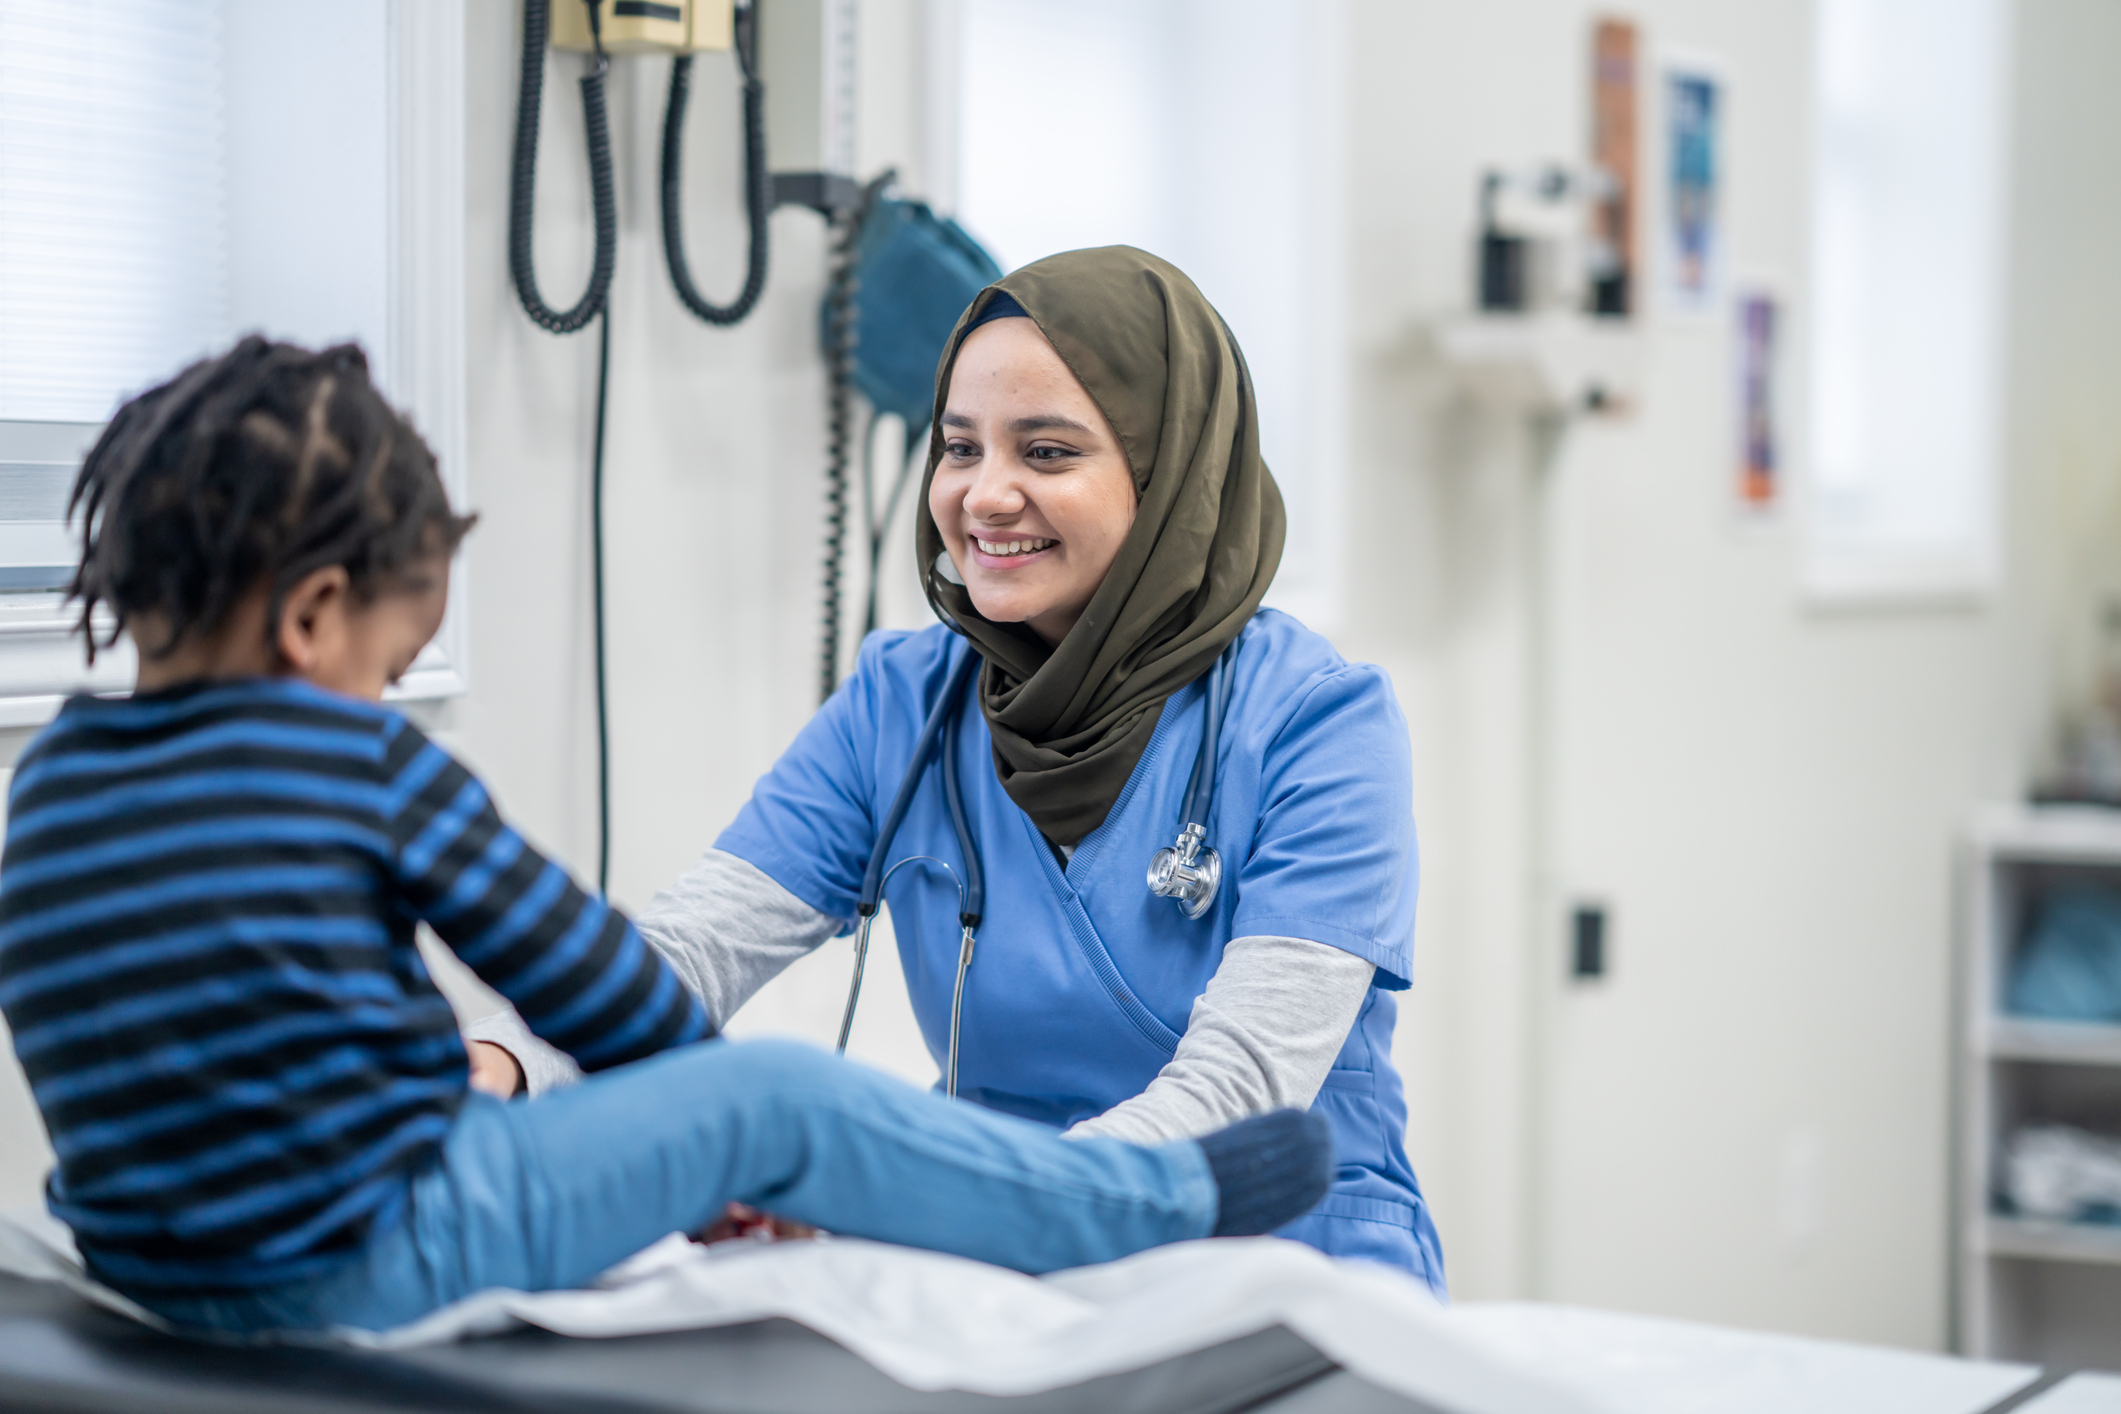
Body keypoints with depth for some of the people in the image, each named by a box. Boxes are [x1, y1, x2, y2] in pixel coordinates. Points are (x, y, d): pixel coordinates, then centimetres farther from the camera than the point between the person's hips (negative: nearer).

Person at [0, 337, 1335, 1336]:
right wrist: (713, 1131, 12)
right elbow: (582, 975, -4)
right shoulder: (361, 759, -13)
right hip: (364, 1266, -8)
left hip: (163, 1269, 8)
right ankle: (1169, 1203, 10)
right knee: (781, 1100, -2)